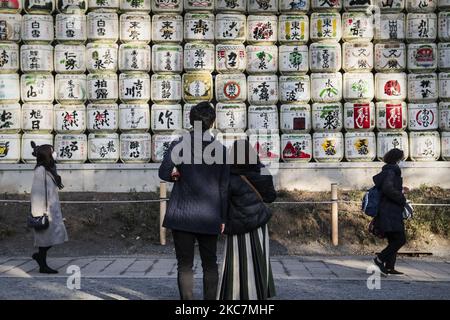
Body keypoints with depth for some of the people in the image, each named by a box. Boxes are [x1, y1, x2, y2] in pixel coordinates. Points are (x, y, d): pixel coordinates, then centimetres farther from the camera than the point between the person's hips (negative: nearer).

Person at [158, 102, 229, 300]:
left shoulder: (179, 145, -6)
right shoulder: (220, 149, -2)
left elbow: (163, 173, -9)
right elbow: (224, 187, 1)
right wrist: (223, 218, 8)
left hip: (182, 216, -1)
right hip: (209, 217, 2)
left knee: (185, 265, 4)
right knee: (210, 264, 14)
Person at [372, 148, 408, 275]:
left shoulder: (386, 172, 18)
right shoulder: (391, 172, -12)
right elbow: (387, 189, -27)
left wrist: (400, 191, 20)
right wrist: (402, 198, -15)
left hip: (390, 214, 11)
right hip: (390, 214, -11)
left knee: (394, 241, 12)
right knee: (400, 239, -11)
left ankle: (389, 267, 13)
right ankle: (380, 259, -7)